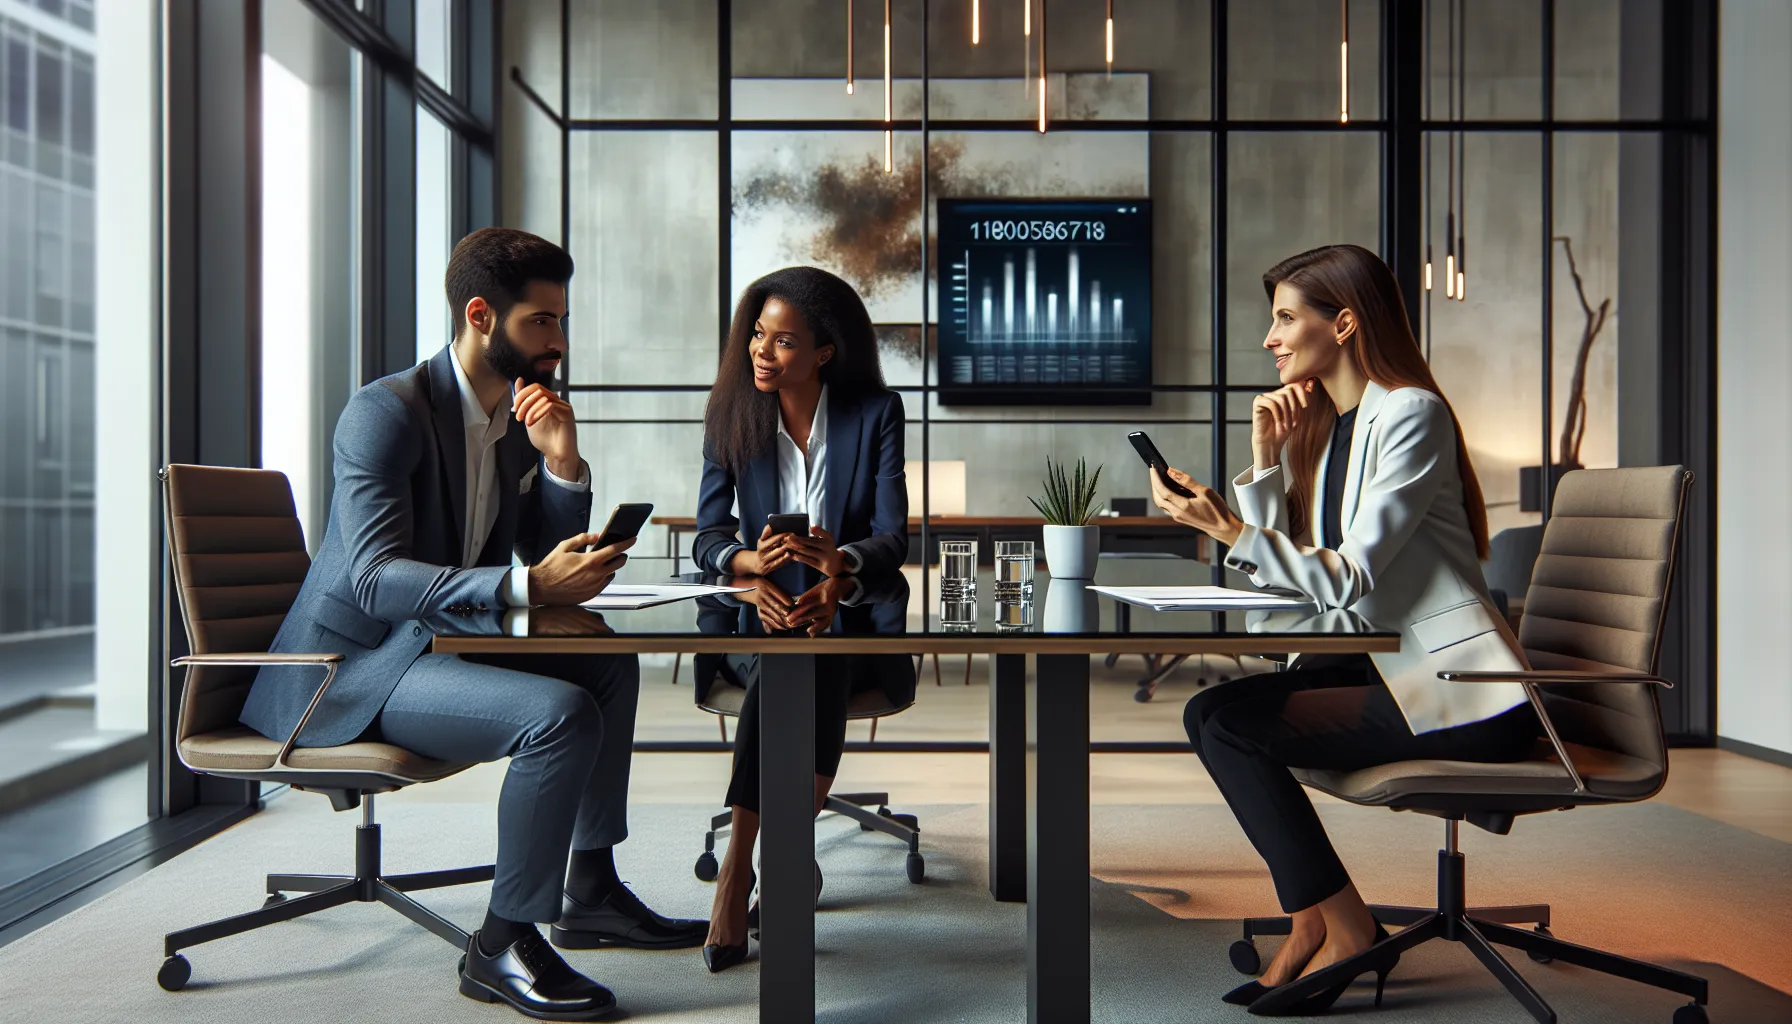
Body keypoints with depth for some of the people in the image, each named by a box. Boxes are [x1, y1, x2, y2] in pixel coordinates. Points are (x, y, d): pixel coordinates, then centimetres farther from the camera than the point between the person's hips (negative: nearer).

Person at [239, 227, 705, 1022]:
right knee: (560, 713, -26)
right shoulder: (386, 412, -17)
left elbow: (553, 563, 8)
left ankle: (589, 891, 15)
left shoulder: (518, 417, 9)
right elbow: (377, 579, -28)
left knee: (610, 666, 11)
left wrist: (562, 462, -8)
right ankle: (502, 945, -12)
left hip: (433, 645, 9)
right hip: (347, 667, -9)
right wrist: (527, 588, -39)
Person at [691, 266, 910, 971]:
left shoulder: (876, 412, -2)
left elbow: (893, 537, -9)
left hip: (851, 605, -1)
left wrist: (843, 561, -33)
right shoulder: (732, 412, 3)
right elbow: (709, 535, -3)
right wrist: (750, 562, -27)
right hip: (764, 604, 1)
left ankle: (739, 867, -26)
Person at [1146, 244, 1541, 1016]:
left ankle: (1346, 932, -2)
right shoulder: (1318, 422, 13)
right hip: (1376, 666, 9)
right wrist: (1266, 457, 0)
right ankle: (1312, 924, 2)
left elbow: (1350, 577, -21)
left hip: (1461, 690, -9)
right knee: (1213, 711, -7)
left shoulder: (1410, 415, -13)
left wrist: (1228, 529, -27)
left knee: (1231, 724, -18)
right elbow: (1277, 567, 9)